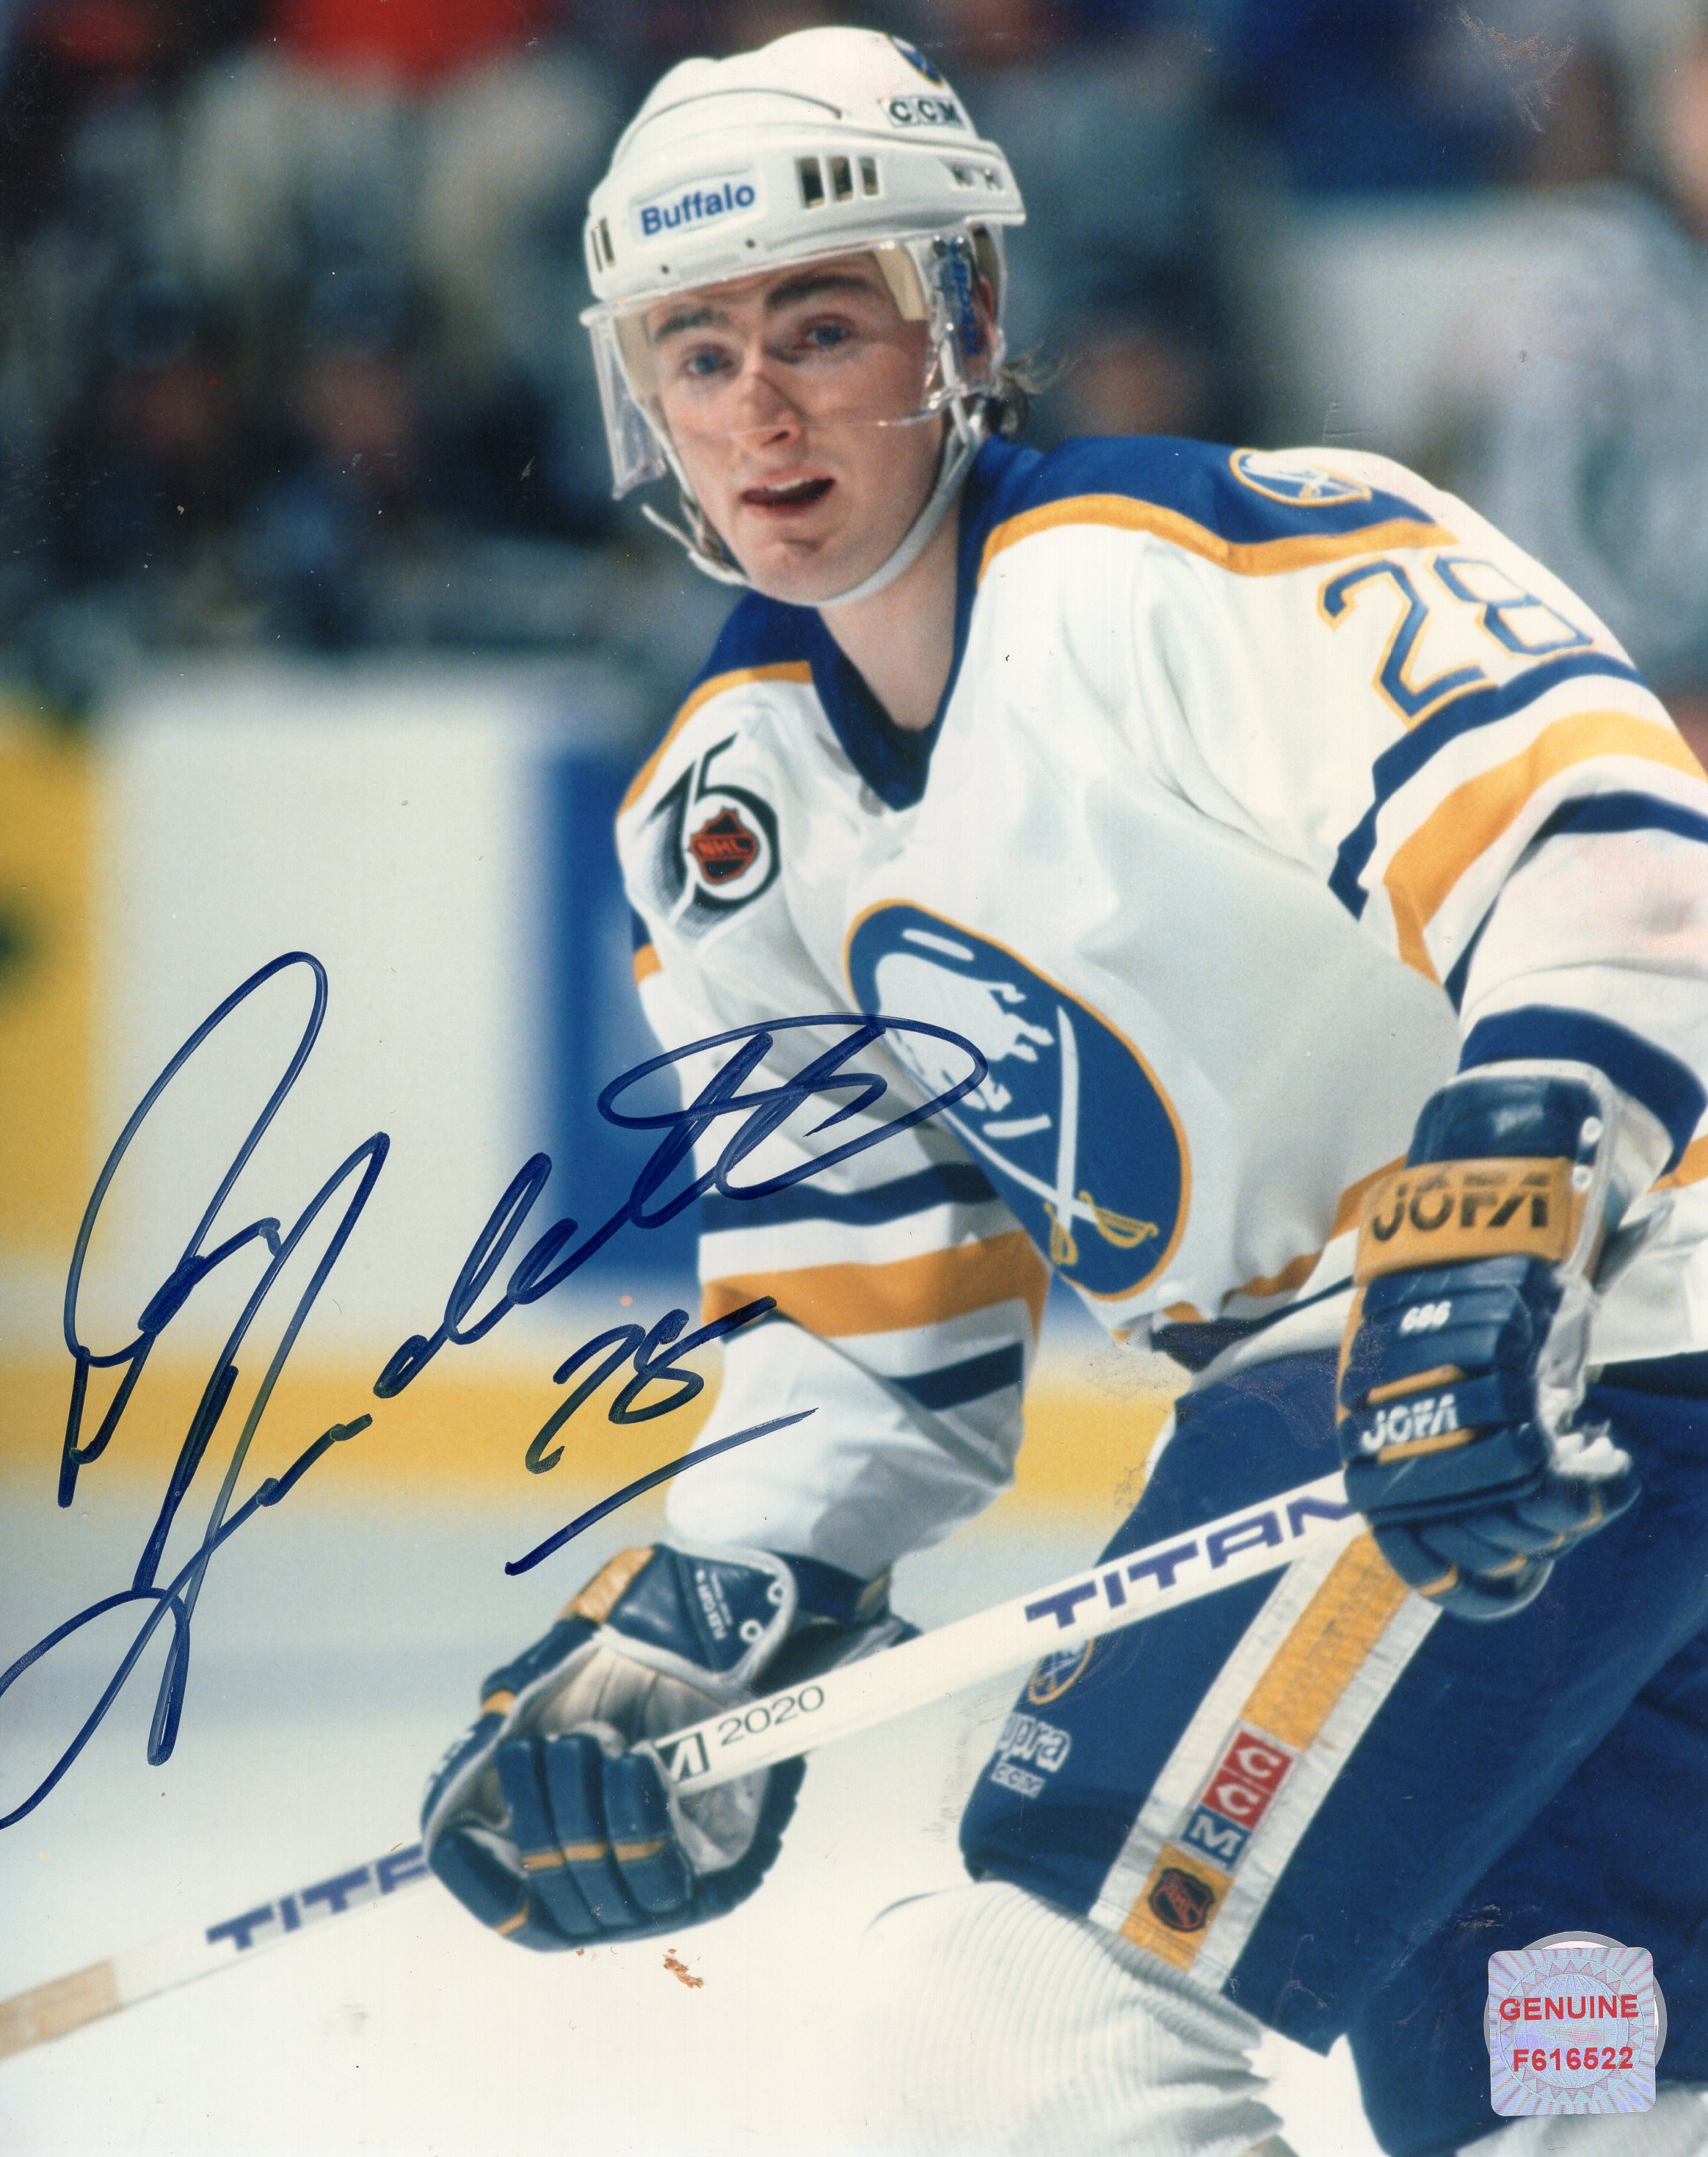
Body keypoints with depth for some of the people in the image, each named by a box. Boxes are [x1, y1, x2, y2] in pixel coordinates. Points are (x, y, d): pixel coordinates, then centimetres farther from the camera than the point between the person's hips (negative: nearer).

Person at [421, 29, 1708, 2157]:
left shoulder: (1185, 566, -15)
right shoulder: (734, 824, 11)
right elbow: (864, 1336, 15)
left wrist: (1507, 1218, -42)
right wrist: (693, 1642, 0)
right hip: (1320, 1376, 10)